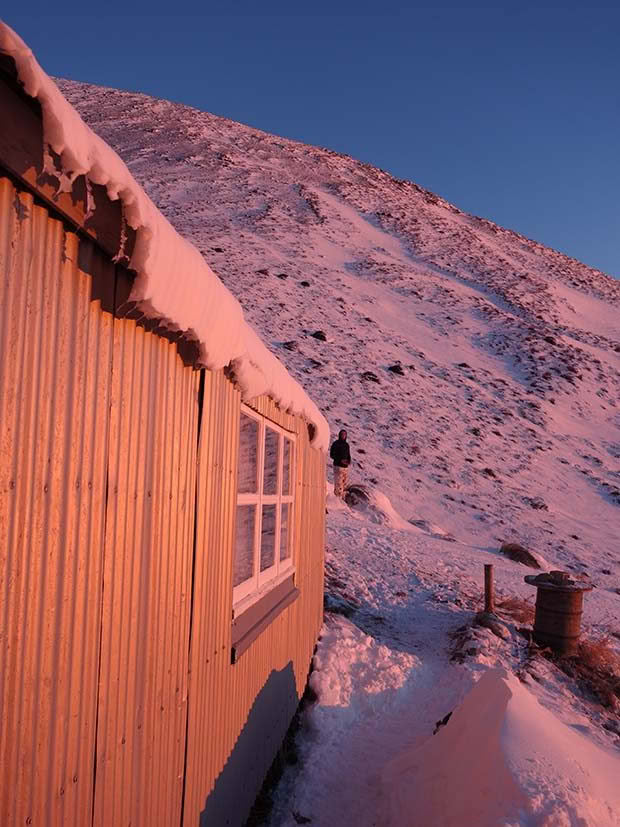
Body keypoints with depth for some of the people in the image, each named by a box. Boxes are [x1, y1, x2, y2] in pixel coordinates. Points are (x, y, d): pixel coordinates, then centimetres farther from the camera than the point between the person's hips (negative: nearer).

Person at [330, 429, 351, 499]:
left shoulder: (346, 444, 13)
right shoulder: (335, 444, -5)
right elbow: (332, 455, -8)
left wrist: (349, 461, -3)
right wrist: (341, 460, -19)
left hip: (345, 467, 6)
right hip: (338, 466, -6)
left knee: (344, 484, 7)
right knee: (338, 483, -10)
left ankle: (342, 498, 14)